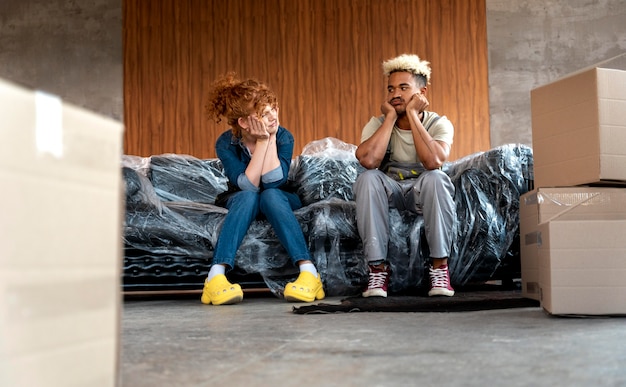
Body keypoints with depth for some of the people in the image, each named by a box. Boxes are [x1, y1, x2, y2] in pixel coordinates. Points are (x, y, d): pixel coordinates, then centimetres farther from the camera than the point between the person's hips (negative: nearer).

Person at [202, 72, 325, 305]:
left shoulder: (283, 137, -15)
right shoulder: (225, 143, -16)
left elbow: (273, 181, -28)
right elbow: (248, 186, -28)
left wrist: (271, 139, -25)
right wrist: (262, 141, -28)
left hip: (279, 203, 0)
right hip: (240, 204, 0)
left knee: (270, 195, -34)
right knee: (248, 197, -34)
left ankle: (309, 273, -44)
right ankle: (216, 276, -46)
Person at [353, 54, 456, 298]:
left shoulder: (439, 124, -11)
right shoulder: (377, 124, -8)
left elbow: (433, 162, -34)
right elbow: (368, 160, -30)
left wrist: (412, 114, -26)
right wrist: (390, 117, -21)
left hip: (424, 195, -1)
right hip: (390, 193, 1)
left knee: (436, 178, -35)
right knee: (367, 179, -31)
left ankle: (439, 265, -22)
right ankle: (378, 267, -26)